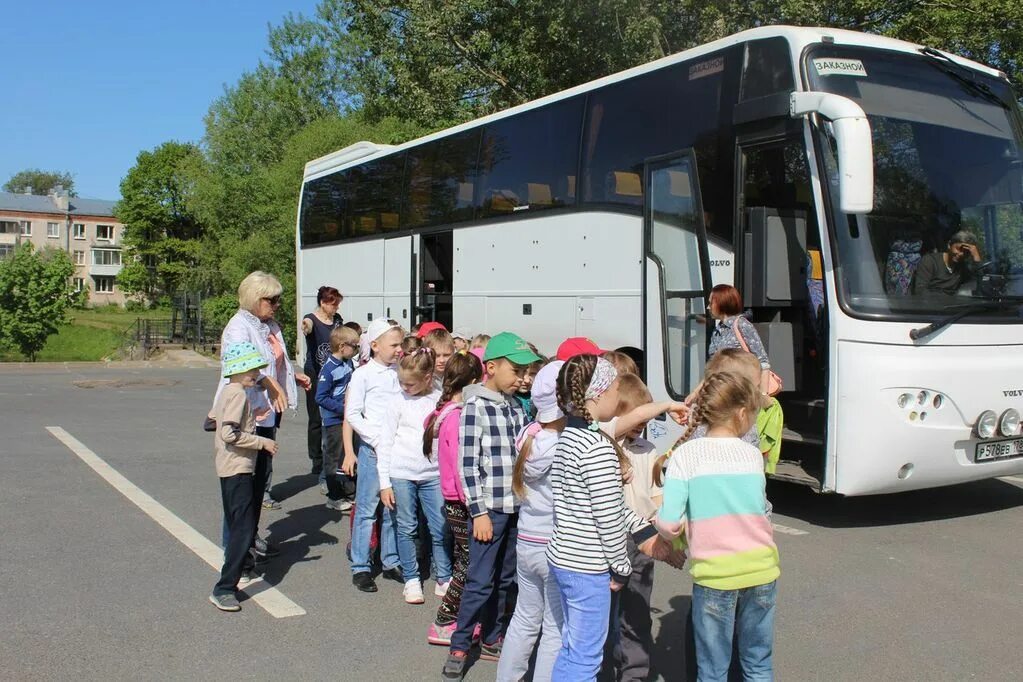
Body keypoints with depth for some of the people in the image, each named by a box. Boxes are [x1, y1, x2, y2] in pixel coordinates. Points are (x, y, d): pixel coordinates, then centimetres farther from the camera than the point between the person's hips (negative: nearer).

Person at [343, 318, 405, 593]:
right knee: (366, 508, 1)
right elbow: (352, 415, -7)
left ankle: (391, 562, 23)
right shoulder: (363, 374, -5)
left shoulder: (401, 373, 7)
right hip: (372, 448, -4)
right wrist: (378, 440, -13)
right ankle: (361, 567, 10)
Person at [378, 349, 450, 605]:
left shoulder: (441, 401, 1)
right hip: (401, 474, 0)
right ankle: (411, 580, 20)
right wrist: (384, 483, -3)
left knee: (440, 529, 2)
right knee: (406, 528, 7)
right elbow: (386, 443, 0)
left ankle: (444, 579, 17)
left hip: (434, 475, 1)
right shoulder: (399, 402, -1)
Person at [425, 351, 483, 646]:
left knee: (462, 560, 17)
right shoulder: (459, 417, -21)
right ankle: (443, 624, 7)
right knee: (470, 564, 0)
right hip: (462, 503, -9)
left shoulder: (445, 412, 8)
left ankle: (457, 619, 26)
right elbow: (462, 467, -23)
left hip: (453, 500, 9)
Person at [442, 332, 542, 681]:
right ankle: (459, 647, 12)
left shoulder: (516, 408, 9)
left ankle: (491, 641, 28)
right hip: (489, 508, -6)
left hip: (516, 507, 6)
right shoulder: (475, 407, -9)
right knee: (480, 582, -2)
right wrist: (479, 512, -13)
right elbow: (468, 465, -11)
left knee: (505, 580, 14)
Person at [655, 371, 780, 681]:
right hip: (762, 569, 3)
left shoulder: (686, 454, -7)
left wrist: (665, 532, 8)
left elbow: (669, 524, -13)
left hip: (714, 574, -3)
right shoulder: (754, 454, 3)